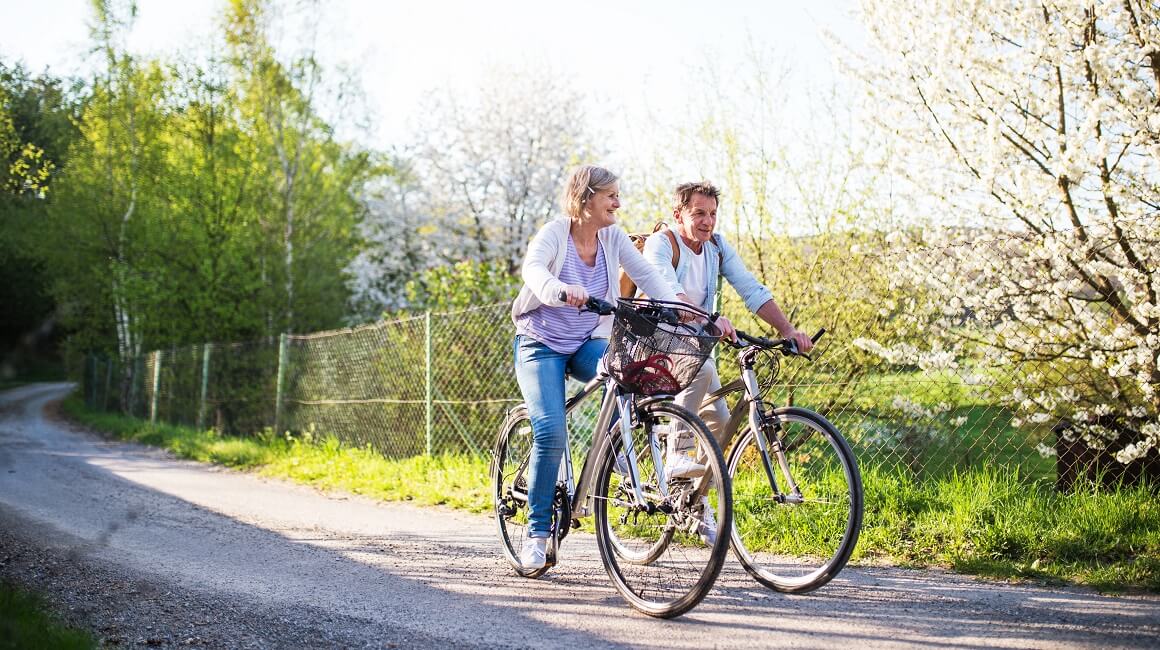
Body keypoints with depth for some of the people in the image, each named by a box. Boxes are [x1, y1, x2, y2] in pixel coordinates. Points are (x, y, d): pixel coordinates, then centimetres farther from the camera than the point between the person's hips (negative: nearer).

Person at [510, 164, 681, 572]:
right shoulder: (555, 233, -15)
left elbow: (647, 276, -8)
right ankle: (537, 533, -5)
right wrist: (562, 289, -58)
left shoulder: (613, 238, 0)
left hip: (588, 344, 4)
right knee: (551, 434, -20)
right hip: (542, 344, -4)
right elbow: (533, 268, -36)